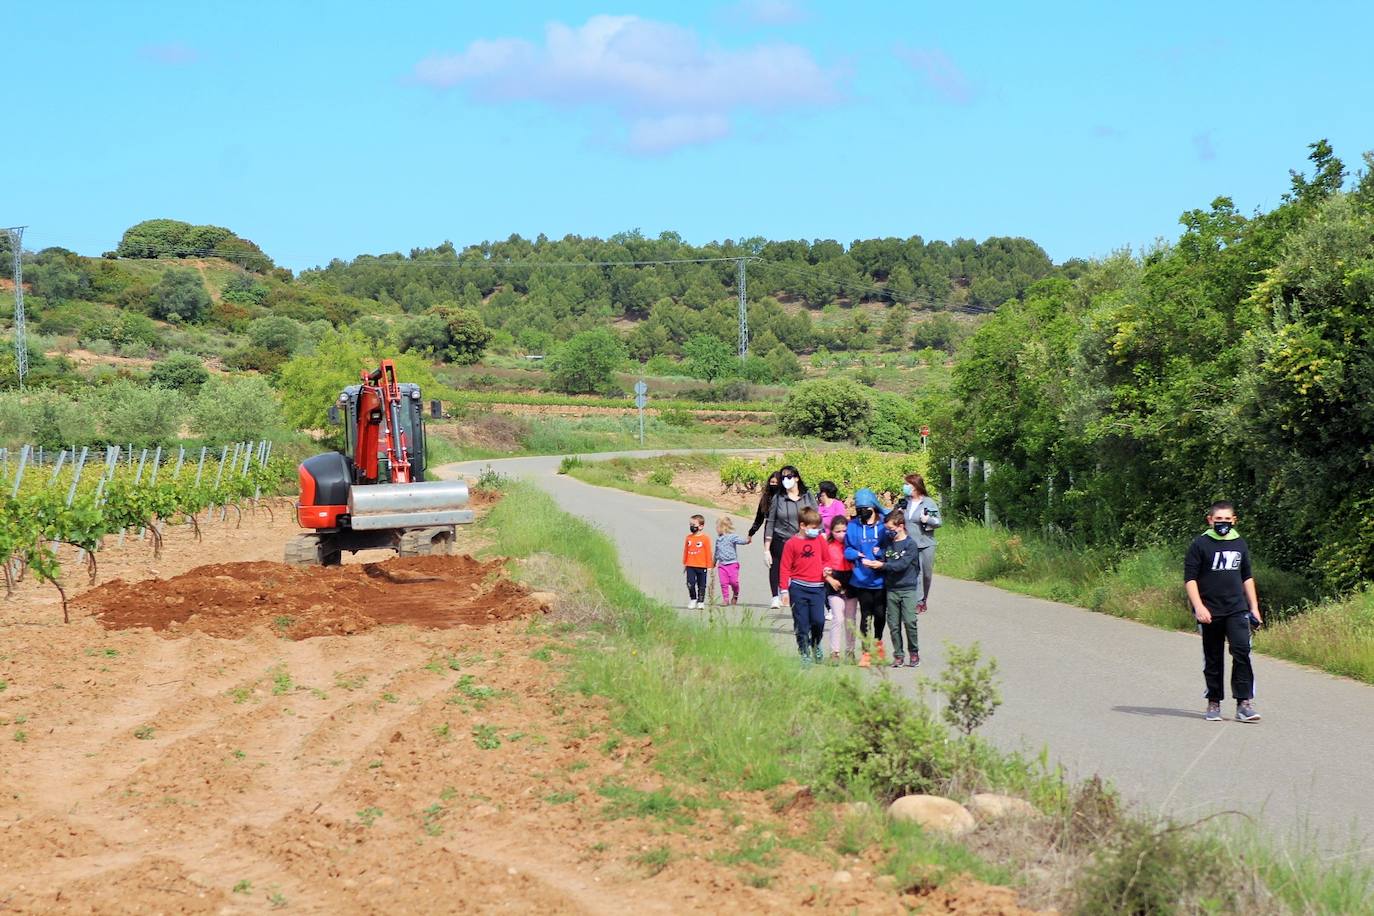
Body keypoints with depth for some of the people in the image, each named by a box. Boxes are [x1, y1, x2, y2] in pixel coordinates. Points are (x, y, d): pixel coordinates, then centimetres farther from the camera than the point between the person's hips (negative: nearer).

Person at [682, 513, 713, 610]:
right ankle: (693, 599, 12)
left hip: (702, 566, -2)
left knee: (701, 585, 6)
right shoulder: (689, 537, 5)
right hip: (690, 566, 2)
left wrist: (709, 566, -2)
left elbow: (708, 552, -3)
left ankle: (701, 602, 17)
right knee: (690, 584, -7)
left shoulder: (705, 538, -6)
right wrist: (684, 563, 14)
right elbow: (685, 551, 13)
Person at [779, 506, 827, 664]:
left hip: (817, 587, 2)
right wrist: (784, 589, -6)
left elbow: (825, 559, 21)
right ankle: (804, 652, 15)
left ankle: (816, 645, 21)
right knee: (801, 623, 3)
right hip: (798, 588, -2)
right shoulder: (791, 543, -4)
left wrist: (826, 569, -1)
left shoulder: (819, 539, 7)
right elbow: (785, 567, -3)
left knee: (819, 620, -7)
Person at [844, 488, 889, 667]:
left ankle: (878, 642, 36)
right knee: (865, 615, 3)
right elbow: (847, 550, 6)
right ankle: (865, 651, 11)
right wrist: (856, 554, -14)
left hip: (880, 578, 0)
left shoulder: (884, 524, -3)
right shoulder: (852, 526, 2)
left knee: (880, 613, 9)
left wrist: (881, 552, -18)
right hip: (861, 578, 0)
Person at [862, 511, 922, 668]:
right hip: (891, 589, 5)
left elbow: (903, 564, -16)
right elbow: (884, 562, 9)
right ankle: (898, 655, 10)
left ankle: (914, 652, 6)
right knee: (893, 624, 3)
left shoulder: (910, 543, -6)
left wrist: (882, 565, -19)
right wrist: (874, 563, -12)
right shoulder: (888, 543, 11)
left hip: (908, 589, -5)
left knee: (909, 621, -9)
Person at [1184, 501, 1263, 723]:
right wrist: (1198, 606, -16)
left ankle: (1244, 703, -12)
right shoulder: (1200, 545, -2)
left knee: (1242, 650, -13)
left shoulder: (1240, 544, 12)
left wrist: (1254, 607, 17)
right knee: (1213, 659, 5)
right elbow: (1190, 578, -5)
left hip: (1237, 610, 2)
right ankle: (1214, 703, 17)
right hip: (1210, 612, -2)